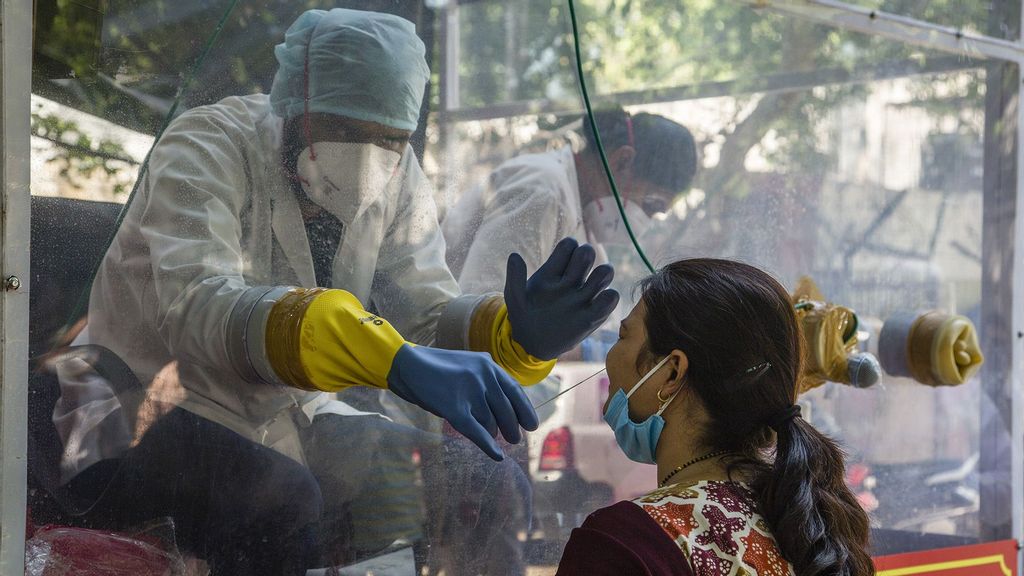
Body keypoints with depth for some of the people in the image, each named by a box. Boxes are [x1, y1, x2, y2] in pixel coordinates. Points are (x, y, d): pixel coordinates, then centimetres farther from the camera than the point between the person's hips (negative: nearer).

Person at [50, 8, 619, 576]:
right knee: (283, 500, -36)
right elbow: (199, 306, -40)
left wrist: (517, 336, -33)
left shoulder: (395, 177, 0)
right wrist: (392, 358, -54)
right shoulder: (204, 148, -21)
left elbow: (424, 313, -8)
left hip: (288, 422, 6)